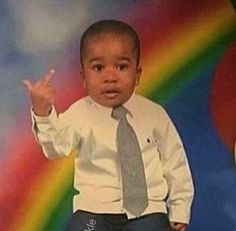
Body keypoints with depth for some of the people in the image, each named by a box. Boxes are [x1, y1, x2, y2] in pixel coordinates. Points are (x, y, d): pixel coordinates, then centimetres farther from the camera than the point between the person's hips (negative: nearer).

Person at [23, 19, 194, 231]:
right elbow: (56, 145, -20)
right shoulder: (80, 113, -4)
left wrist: (180, 210, 10)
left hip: (147, 208, 1)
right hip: (95, 210, 0)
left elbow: (174, 161, 10)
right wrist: (42, 113, -39)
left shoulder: (155, 115, 1)